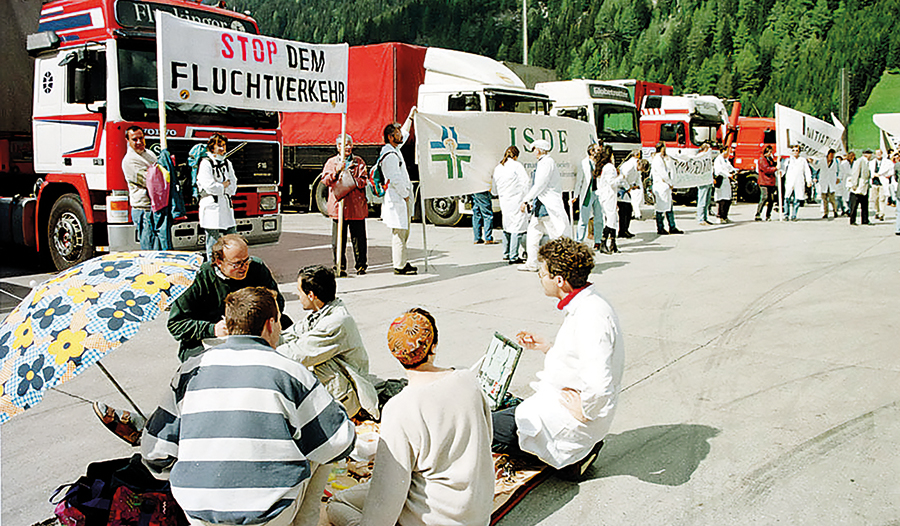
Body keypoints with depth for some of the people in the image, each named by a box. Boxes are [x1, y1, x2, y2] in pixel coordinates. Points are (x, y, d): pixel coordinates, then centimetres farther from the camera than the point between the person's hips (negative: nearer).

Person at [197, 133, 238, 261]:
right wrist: (224, 186, -2)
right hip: (212, 207, -7)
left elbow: (233, 187, 10)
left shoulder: (227, 164, 16)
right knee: (213, 241, -3)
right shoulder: (206, 163, -5)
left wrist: (219, 186, -5)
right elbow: (209, 186, -16)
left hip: (226, 207, 7)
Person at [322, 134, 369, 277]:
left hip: (357, 206, 0)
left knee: (359, 239, 1)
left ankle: (361, 266, 14)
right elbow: (325, 180, 0)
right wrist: (337, 170, -14)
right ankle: (340, 268, 10)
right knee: (338, 240, 1)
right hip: (338, 205, 0)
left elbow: (364, 181, 2)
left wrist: (351, 179, -15)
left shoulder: (359, 162, 12)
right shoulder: (331, 162, 11)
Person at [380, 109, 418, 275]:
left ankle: (401, 261, 22)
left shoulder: (395, 149, 13)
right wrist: (405, 195, -11)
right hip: (396, 199, -10)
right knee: (399, 232, -7)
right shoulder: (390, 155, -17)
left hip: (402, 198, 10)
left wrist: (411, 116, 33)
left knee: (403, 231, 14)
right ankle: (400, 266, -3)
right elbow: (395, 179, -20)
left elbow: (404, 134, 32)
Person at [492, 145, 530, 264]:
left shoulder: (497, 168, 12)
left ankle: (506, 254, 28)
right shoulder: (516, 165, -6)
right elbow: (525, 183, -11)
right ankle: (514, 257, -6)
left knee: (507, 227, 19)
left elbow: (495, 189, 17)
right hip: (516, 200, -7)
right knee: (518, 227, -4)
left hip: (504, 201, 7)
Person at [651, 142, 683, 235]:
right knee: (660, 208, -2)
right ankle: (660, 229, 5)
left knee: (670, 207, 9)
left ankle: (672, 228, 13)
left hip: (667, 186, 9)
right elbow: (662, 174, -15)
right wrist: (670, 183, -7)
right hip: (660, 186, -9)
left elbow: (672, 170, 9)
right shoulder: (656, 159, -11)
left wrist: (672, 183, -4)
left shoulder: (666, 158, 15)